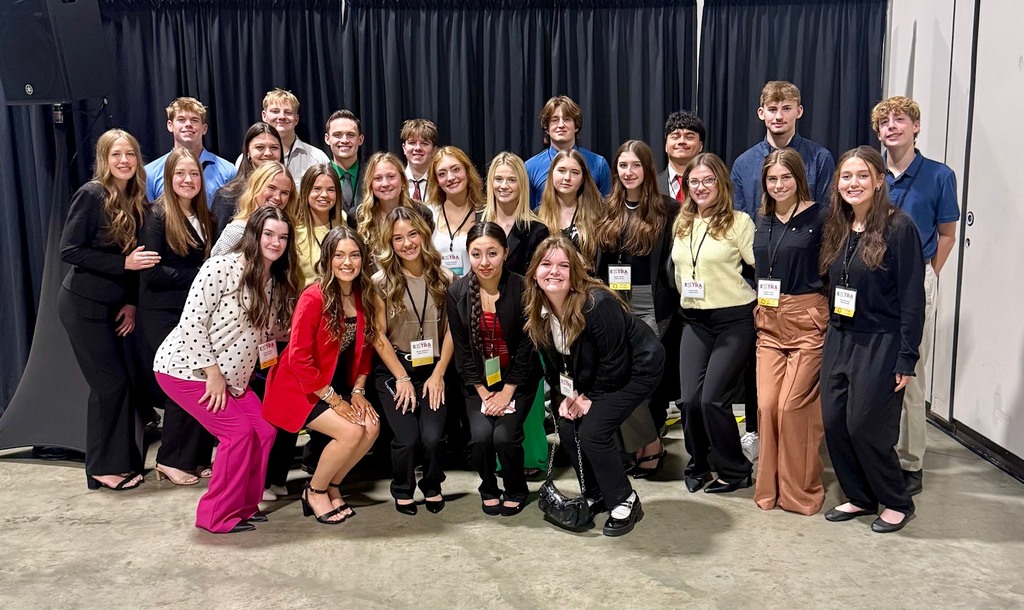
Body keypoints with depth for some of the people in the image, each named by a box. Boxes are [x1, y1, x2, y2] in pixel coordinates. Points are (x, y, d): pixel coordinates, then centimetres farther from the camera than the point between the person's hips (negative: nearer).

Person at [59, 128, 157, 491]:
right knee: (111, 382, -4)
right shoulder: (92, 194, -14)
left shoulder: (135, 201, 6)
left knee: (116, 382, 9)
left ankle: (121, 460, 19)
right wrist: (123, 262, -23)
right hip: (83, 305, -7)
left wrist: (131, 302, 2)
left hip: (111, 305, 7)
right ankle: (104, 467, 8)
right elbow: (69, 251, -17)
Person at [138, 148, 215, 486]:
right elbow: (152, 272, -15)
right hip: (164, 315, -6)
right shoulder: (158, 215, -8)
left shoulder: (203, 217, 12)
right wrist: (199, 277, -14)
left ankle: (198, 458, 13)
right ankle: (170, 460, 11)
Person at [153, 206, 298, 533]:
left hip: (231, 376, 8)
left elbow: (272, 330, 13)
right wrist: (213, 373, -20)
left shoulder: (278, 283, 4)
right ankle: (219, 516, 3)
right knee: (238, 431, -13)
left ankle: (244, 504, 19)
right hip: (186, 367, -7)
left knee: (264, 429, 1)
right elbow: (192, 322, -21)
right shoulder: (222, 267, -19)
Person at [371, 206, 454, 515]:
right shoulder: (381, 281, -3)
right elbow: (379, 336, -4)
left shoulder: (444, 278, 4)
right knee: (407, 438, -18)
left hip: (433, 370, 1)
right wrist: (402, 378, -9)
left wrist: (438, 374, -6)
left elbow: (451, 331, 3)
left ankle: (432, 486, 15)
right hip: (394, 371, -1)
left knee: (433, 437, -17)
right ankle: (403, 490, 14)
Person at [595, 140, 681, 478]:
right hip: (614, 306, 5)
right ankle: (650, 443, 21)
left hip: (651, 307, -5)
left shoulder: (667, 209, -3)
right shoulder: (607, 210, 11)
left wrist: (673, 299, -10)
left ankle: (647, 445, 9)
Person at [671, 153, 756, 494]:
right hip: (695, 321, 5)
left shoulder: (738, 221, -7)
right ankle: (698, 465, 21)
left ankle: (735, 471, 11)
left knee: (712, 398, -10)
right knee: (690, 399, -2)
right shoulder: (682, 224, 10)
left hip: (734, 320, -5)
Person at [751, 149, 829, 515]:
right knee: (766, 405, 2)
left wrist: (830, 317, -7)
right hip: (768, 322, 5)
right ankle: (769, 487, 17)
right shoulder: (762, 220, 11)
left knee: (793, 406, -6)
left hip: (808, 320, -5)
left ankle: (800, 490, 12)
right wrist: (757, 311, 10)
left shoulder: (818, 217, -5)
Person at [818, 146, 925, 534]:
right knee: (834, 424, 7)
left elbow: (912, 298, -12)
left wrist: (906, 359, -14)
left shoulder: (899, 227, -11)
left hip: (880, 344, -6)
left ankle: (897, 503, 21)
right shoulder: (837, 229, 9)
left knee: (865, 426, -2)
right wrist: (832, 336, 7)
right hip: (839, 341, 7)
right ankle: (859, 497, 26)